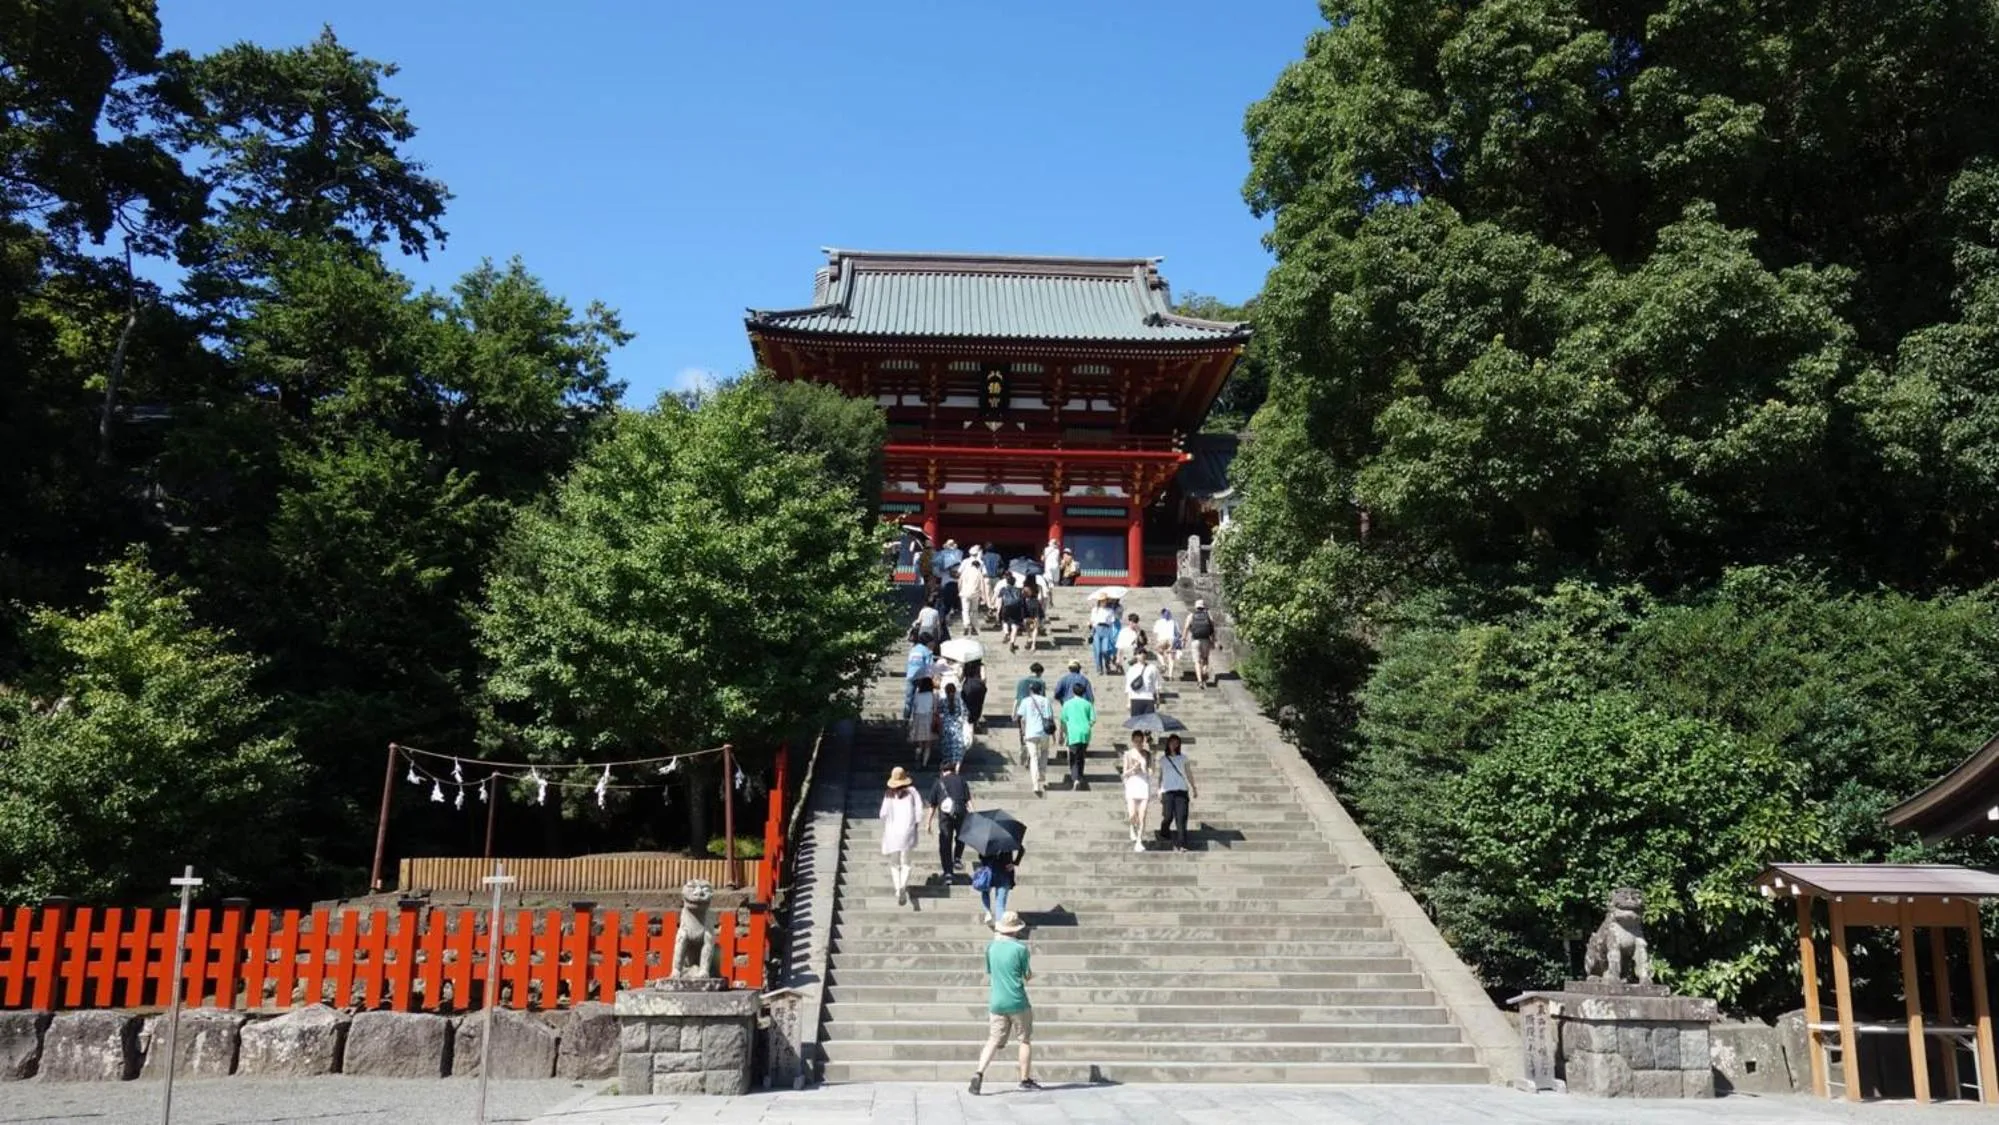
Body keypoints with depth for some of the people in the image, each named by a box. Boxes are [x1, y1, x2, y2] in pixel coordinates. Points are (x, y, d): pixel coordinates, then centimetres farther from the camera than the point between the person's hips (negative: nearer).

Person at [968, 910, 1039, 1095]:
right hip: (1018, 1002, -4)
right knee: (1025, 1040, 13)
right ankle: (1025, 1079, 18)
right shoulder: (1020, 948, -11)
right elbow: (1029, 976, -6)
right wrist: (1031, 974, 18)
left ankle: (979, 1072, -12)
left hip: (997, 1002, 4)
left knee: (994, 1041, 7)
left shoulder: (991, 948, 3)